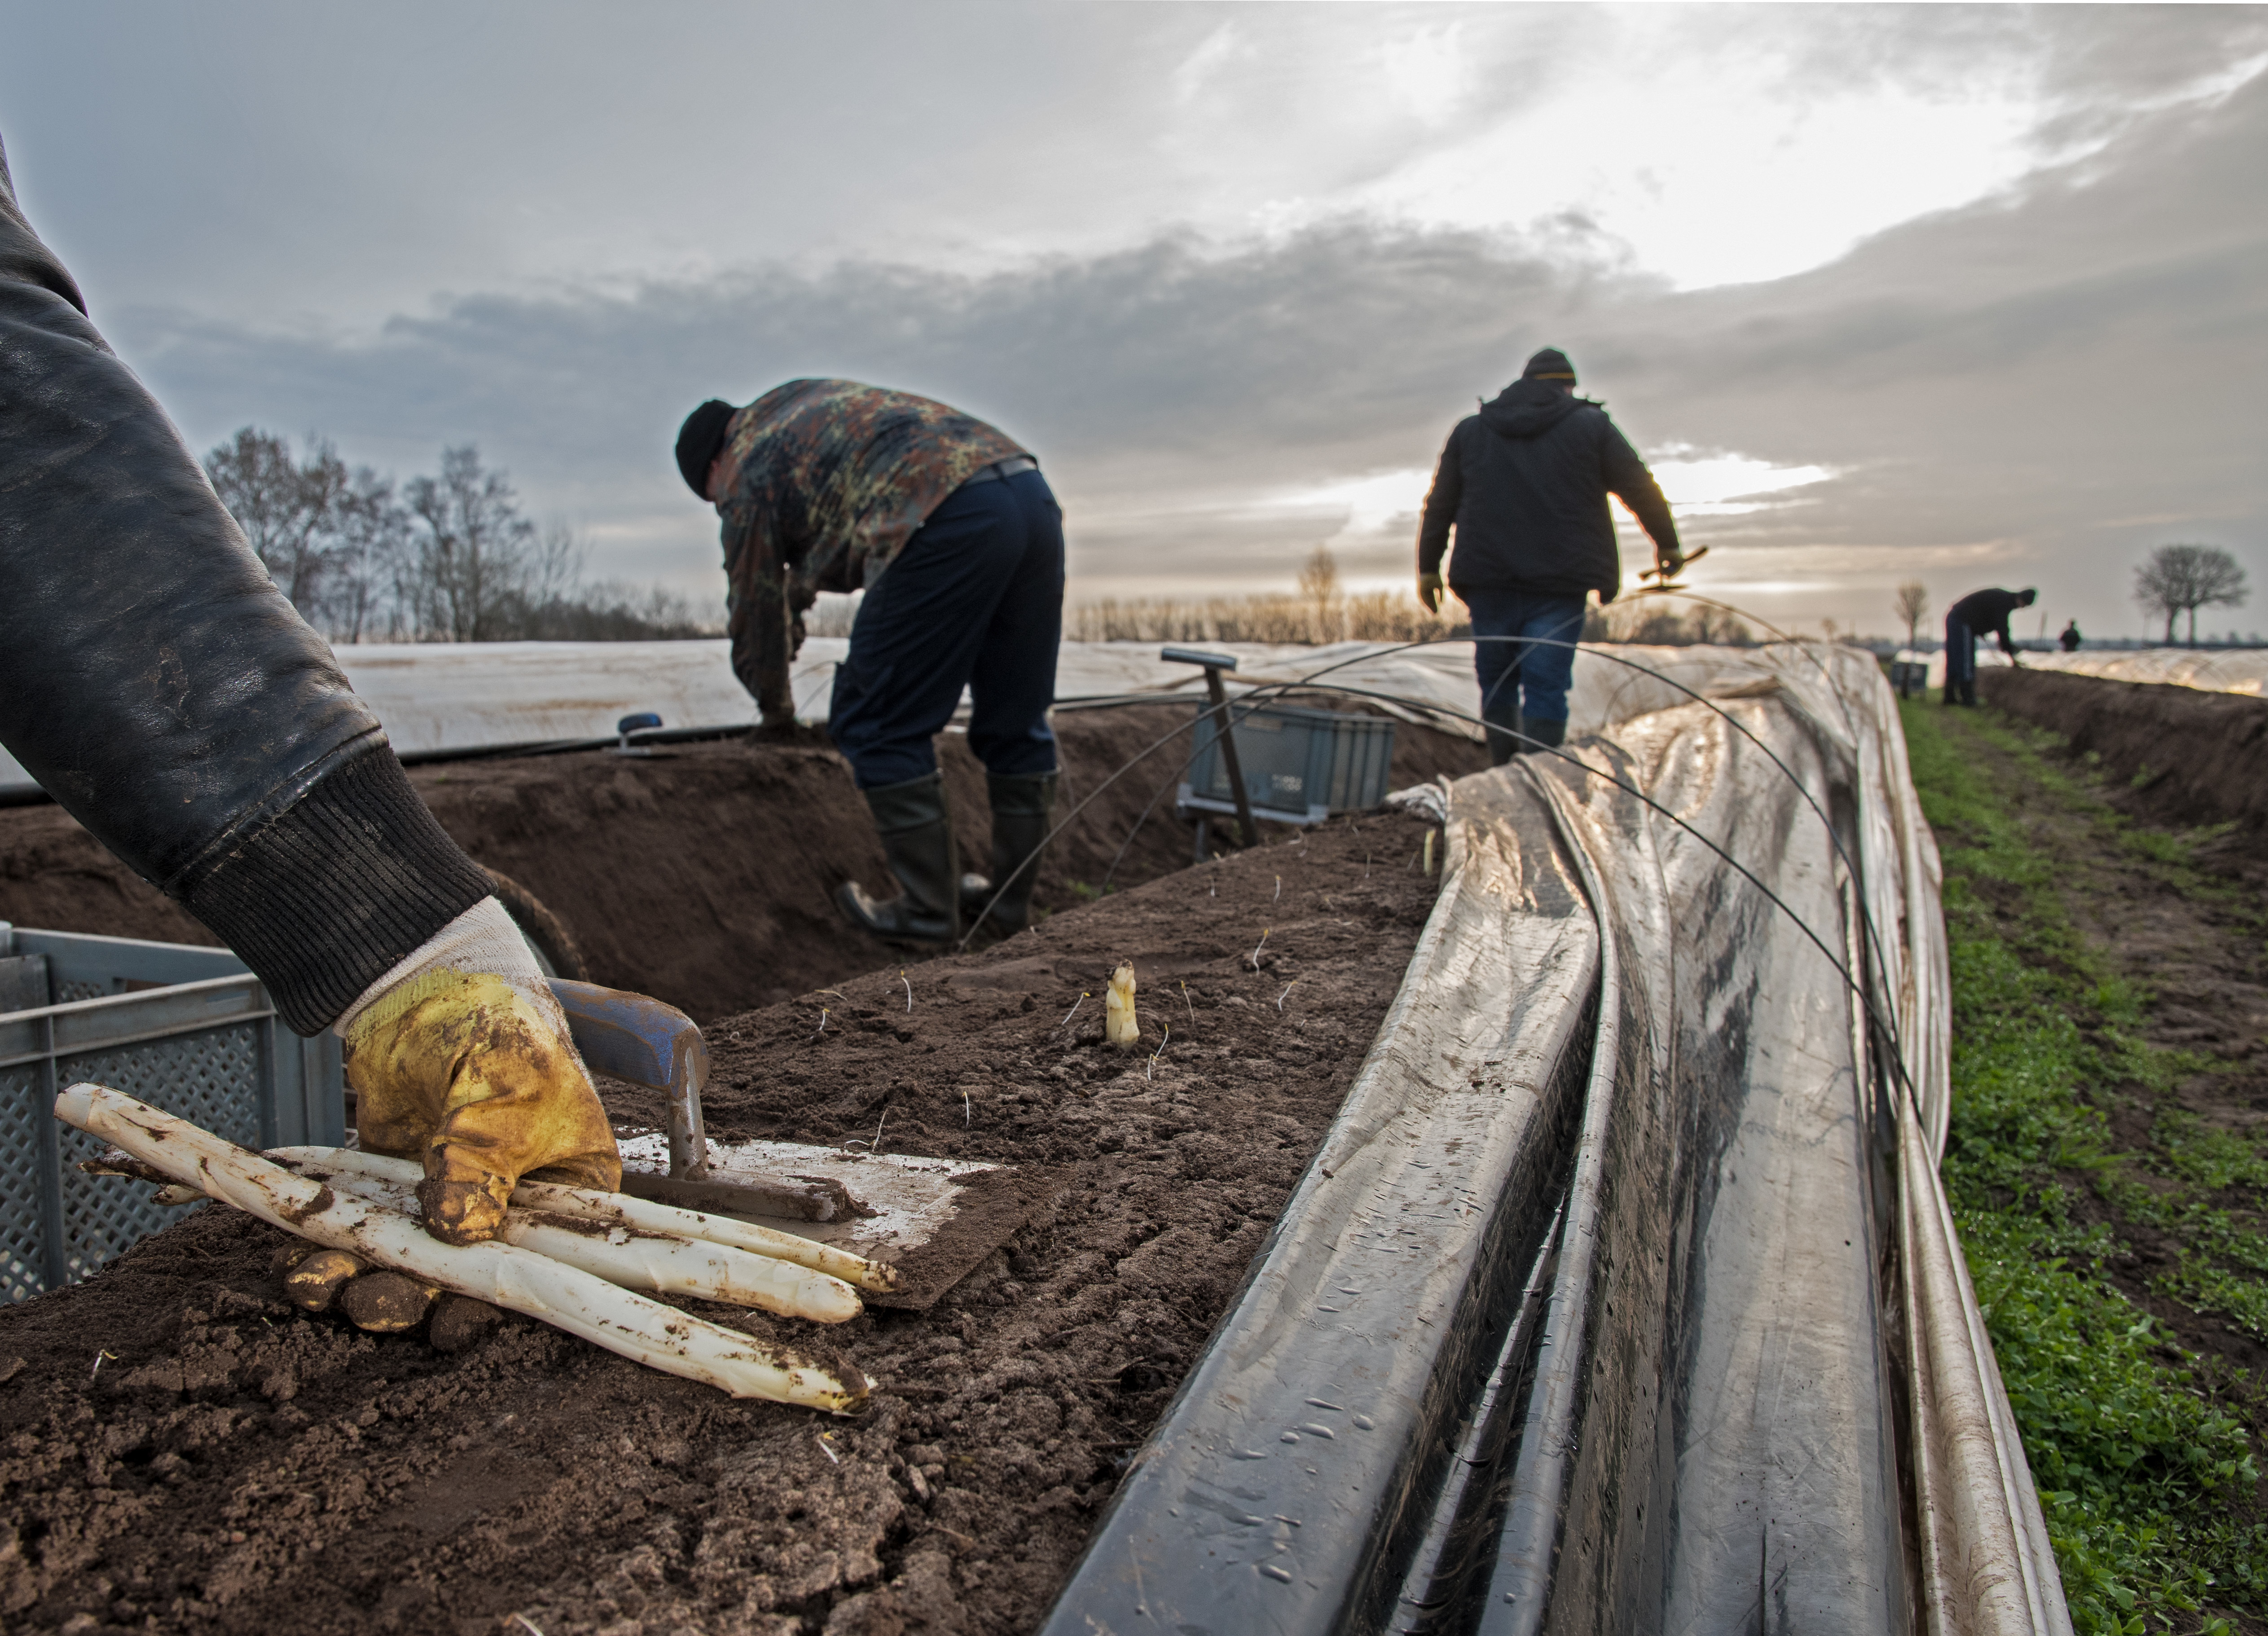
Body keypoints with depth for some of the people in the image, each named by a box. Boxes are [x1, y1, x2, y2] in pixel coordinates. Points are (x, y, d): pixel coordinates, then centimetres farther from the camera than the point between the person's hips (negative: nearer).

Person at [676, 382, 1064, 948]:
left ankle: (927, 912, 7)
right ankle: (1011, 900, 25)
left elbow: (754, 613, 20)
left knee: (881, 726, 4)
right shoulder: (798, 400, 35)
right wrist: (803, 581, 55)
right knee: (1017, 721, 15)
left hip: (949, 519, -8)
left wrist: (775, 705, 36)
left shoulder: (746, 474, 13)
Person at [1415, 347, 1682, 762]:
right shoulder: (1590, 425, 7)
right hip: (1559, 587, -2)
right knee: (1546, 686, -5)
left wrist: (1428, 567, 18)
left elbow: (1439, 505, 13)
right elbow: (1641, 487, 10)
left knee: (1496, 683, 14)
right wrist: (1667, 543, 22)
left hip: (1489, 582, 3)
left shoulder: (1470, 430, 14)